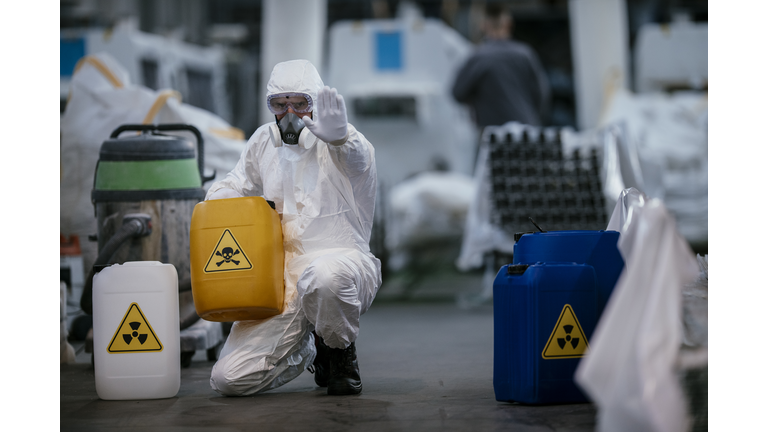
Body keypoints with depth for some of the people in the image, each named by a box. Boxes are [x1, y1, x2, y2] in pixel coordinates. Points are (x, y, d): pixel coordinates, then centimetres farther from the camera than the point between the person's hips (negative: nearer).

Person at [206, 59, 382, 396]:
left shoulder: (345, 141, -5)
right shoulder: (264, 141, 12)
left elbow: (357, 160, -32)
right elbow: (237, 185, 30)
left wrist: (339, 137, -56)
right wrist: (217, 199, 6)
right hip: (281, 279, 5)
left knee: (323, 276, -45)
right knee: (229, 379, -9)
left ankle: (341, 353, -10)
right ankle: (304, 349, 23)